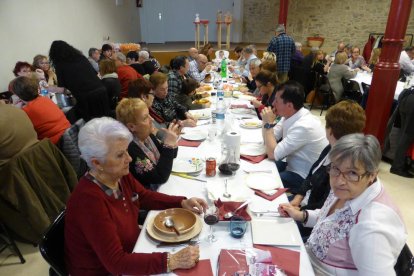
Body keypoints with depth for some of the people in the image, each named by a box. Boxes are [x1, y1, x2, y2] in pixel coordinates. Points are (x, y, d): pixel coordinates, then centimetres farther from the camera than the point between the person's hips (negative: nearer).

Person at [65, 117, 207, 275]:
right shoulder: (89, 200, -33)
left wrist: (182, 203, -5)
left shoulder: (120, 175, -11)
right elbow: (116, 262, -31)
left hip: (130, 249, 6)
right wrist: (171, 261, -34)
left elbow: (144, 197, 7)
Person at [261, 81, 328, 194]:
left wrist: (268, 123, -20)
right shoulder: (289, 115, -4)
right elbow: (269, 139, 5)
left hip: (305, 178, -8)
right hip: (292, 165, 8)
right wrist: (267, 121, -12)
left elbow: (272, 154, -27)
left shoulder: (304, 126, -29)